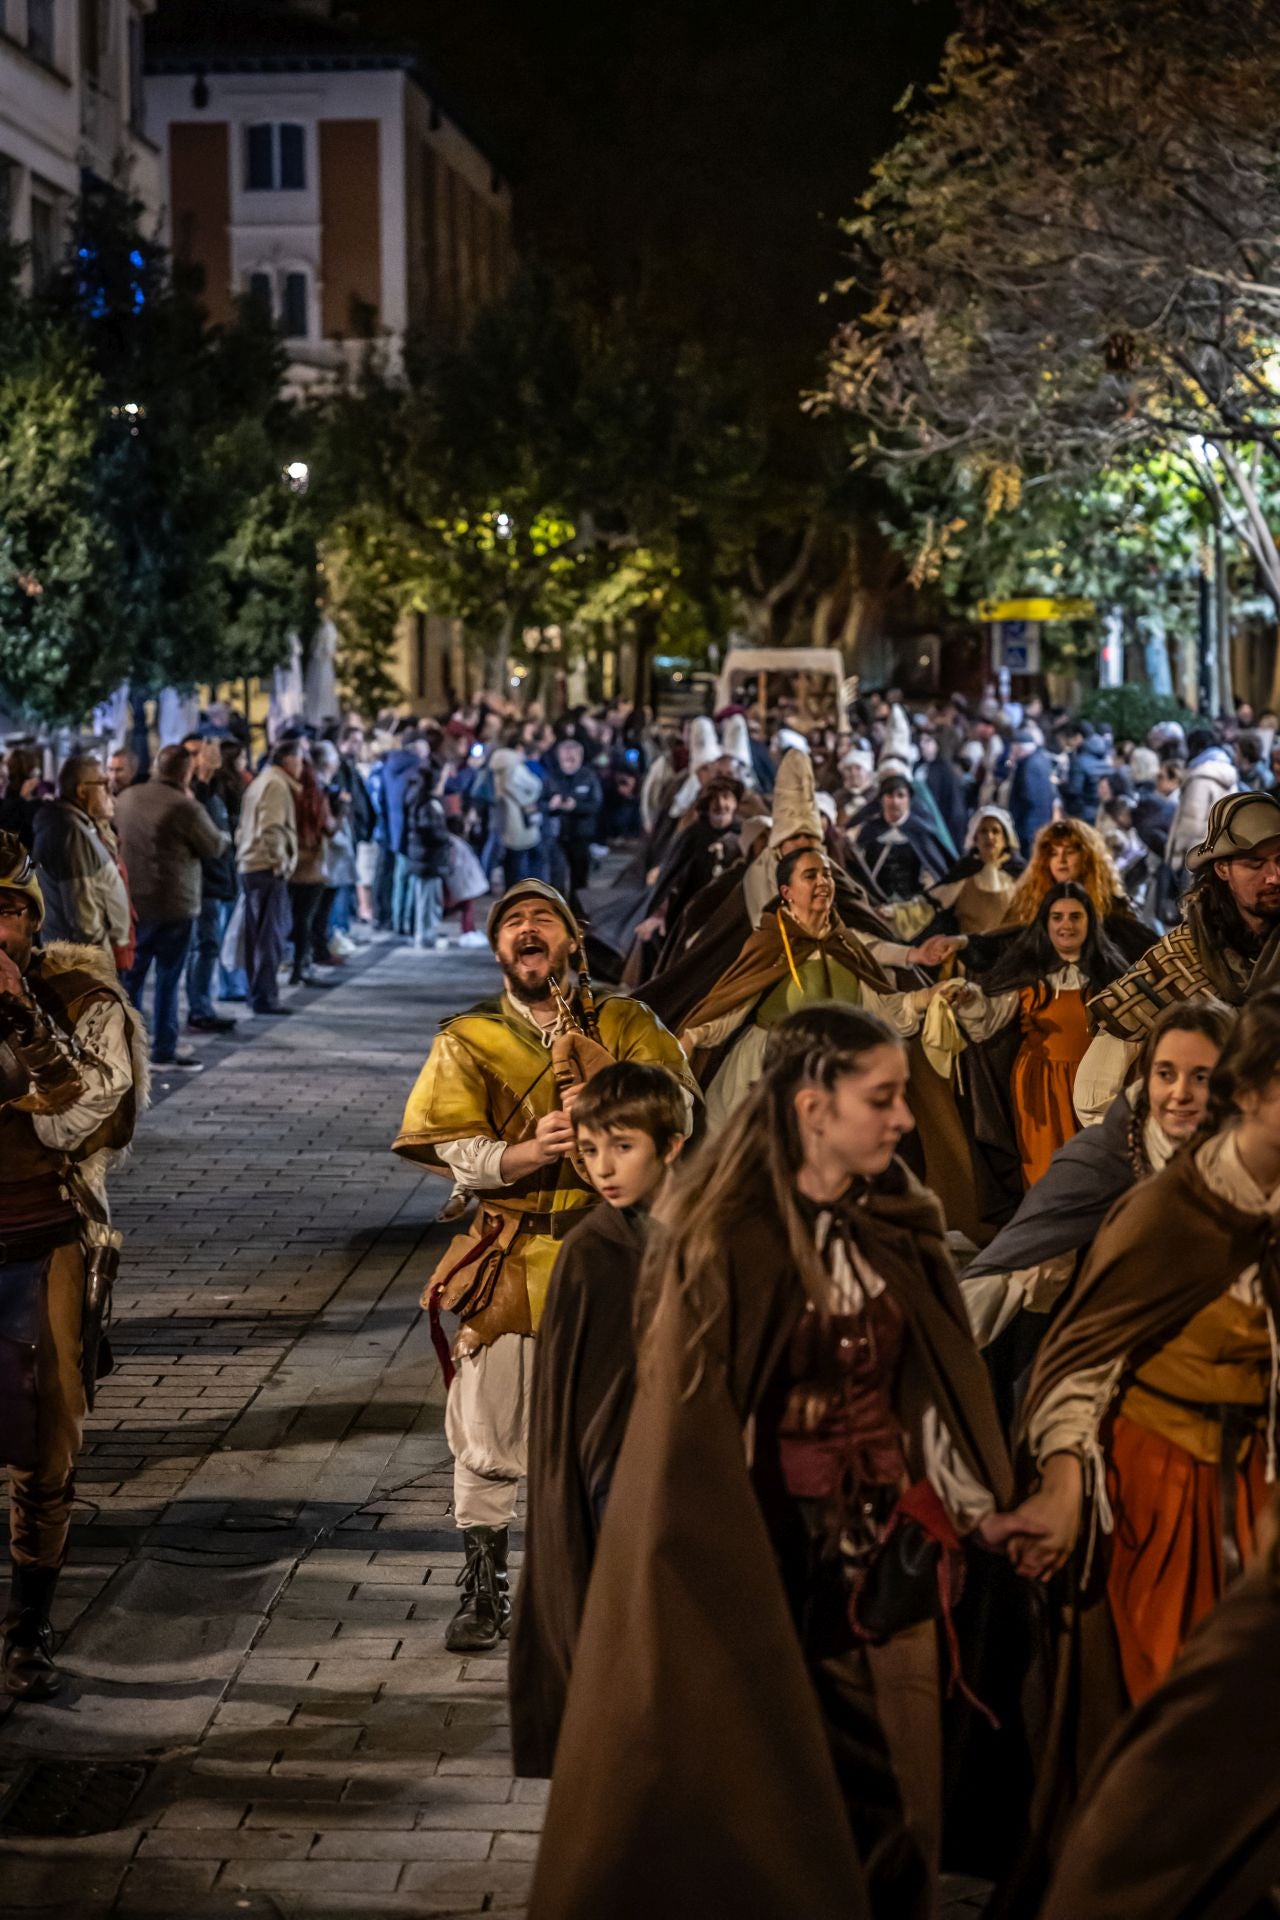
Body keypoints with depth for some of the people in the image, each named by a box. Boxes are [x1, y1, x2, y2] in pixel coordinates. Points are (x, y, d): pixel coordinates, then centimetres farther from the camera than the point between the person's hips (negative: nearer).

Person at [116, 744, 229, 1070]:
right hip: (173, 904, -6)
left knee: (132, 973, 15)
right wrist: (225, 836, 16)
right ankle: (164, 1049, 5)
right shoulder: (186, 807, -17)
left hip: (132, 900, 6)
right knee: (168, 978, 2)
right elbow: (214, 847, -6)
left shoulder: (126, 798, 3)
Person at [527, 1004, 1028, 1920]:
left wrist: (978, 1508, 1)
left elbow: (932, 1384, 9)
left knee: (888, 1803, 10)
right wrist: (723, 1585, -16)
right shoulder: (730, 1241, -15)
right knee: (775, 1803, 5)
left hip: (885, 1545, 5)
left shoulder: (902, 1228, 4)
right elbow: (694, 1428, -15)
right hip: (774, 1553, -5)